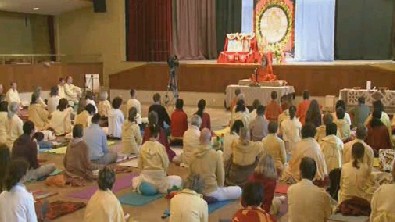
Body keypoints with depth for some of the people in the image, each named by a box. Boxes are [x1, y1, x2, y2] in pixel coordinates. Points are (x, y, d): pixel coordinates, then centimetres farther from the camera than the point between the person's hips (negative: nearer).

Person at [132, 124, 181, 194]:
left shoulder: (143, 147, -4)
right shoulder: (160, 147, -13)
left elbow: (140, 165, 1)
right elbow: (166, 164, -6)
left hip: (145, 176, 3)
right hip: (159, 177, -3)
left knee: (135, 179, 36)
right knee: (178, 179, 19)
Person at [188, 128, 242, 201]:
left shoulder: (193, 155, -3)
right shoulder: (216, 154, -14)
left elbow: (190, 175, 6)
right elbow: (221, 176, -5)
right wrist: (220, 187, 15)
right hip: (212, 192, -6)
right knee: (238, 190, 12)